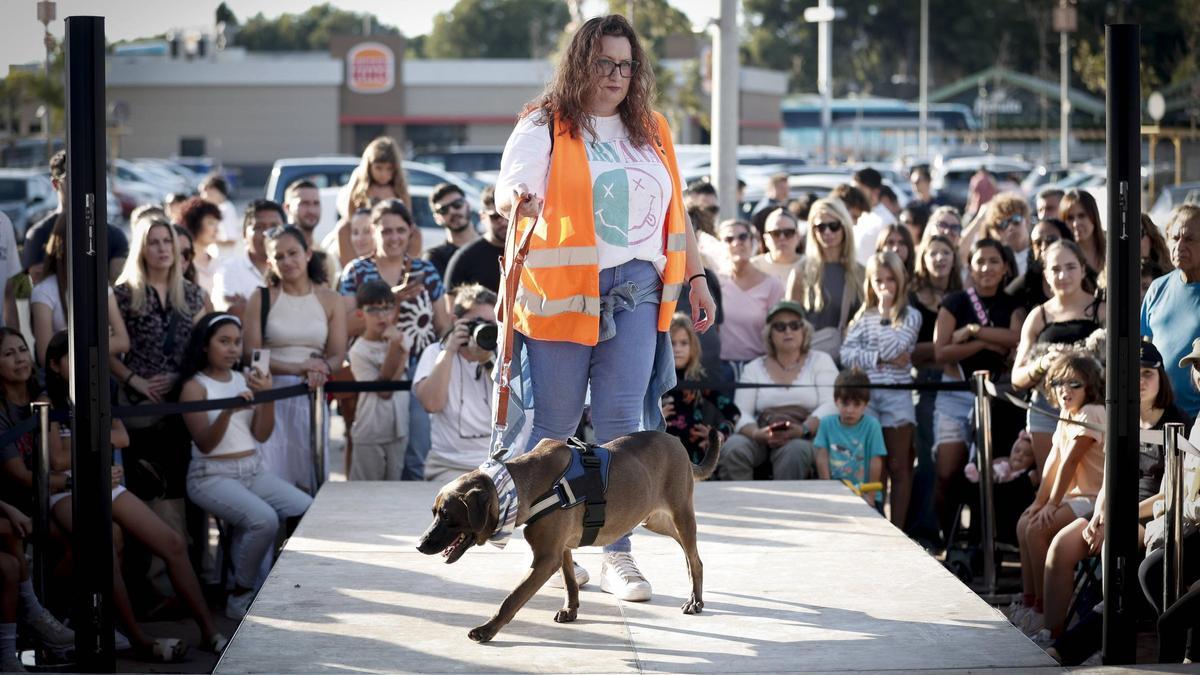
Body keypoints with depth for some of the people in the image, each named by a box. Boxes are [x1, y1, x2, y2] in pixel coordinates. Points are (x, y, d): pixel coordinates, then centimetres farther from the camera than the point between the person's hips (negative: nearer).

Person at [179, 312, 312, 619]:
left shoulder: (245, 380, 11)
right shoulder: (195, 387, -4)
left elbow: (261, 435, 7)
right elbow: (205, 444, -14)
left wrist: (267, 397, -10)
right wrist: (228, 411, -31)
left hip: (254, 470, 6)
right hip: (213, 476, -6)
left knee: (310, 511, -16)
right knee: (264, 519, -32)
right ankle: (240, 596, -14)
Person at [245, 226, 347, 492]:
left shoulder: (330, 301, 9)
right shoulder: (261, 299, 3)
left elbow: (337, 355, 5)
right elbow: (251, 354, -4)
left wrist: (321, 370, -19)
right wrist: (297, 367, -16)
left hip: (312, 398, 2)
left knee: (308, 475, 1)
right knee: (273, 473, -10)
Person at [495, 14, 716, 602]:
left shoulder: (651, 132, 15)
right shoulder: (544, 127, 0)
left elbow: (674, 211, 21)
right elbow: (509, 189, -14)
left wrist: (695, 277, 17)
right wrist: (515, 198, -37)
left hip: (635, 289, 3)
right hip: (562, 291, -3)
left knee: (622, 423, -3)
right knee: (555, 424, 2)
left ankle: (617, 553, 0)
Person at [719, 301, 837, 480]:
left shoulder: (821, 361, 15)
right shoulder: (754, 368, 19)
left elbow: (830, 405, 0)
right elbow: (740, 413, 7)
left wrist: (803, 430, -19)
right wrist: (757, 433, -16)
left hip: (804, 438, -2)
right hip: (761, 438, 2)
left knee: (794, 451, -38)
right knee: (733, 449, -31)